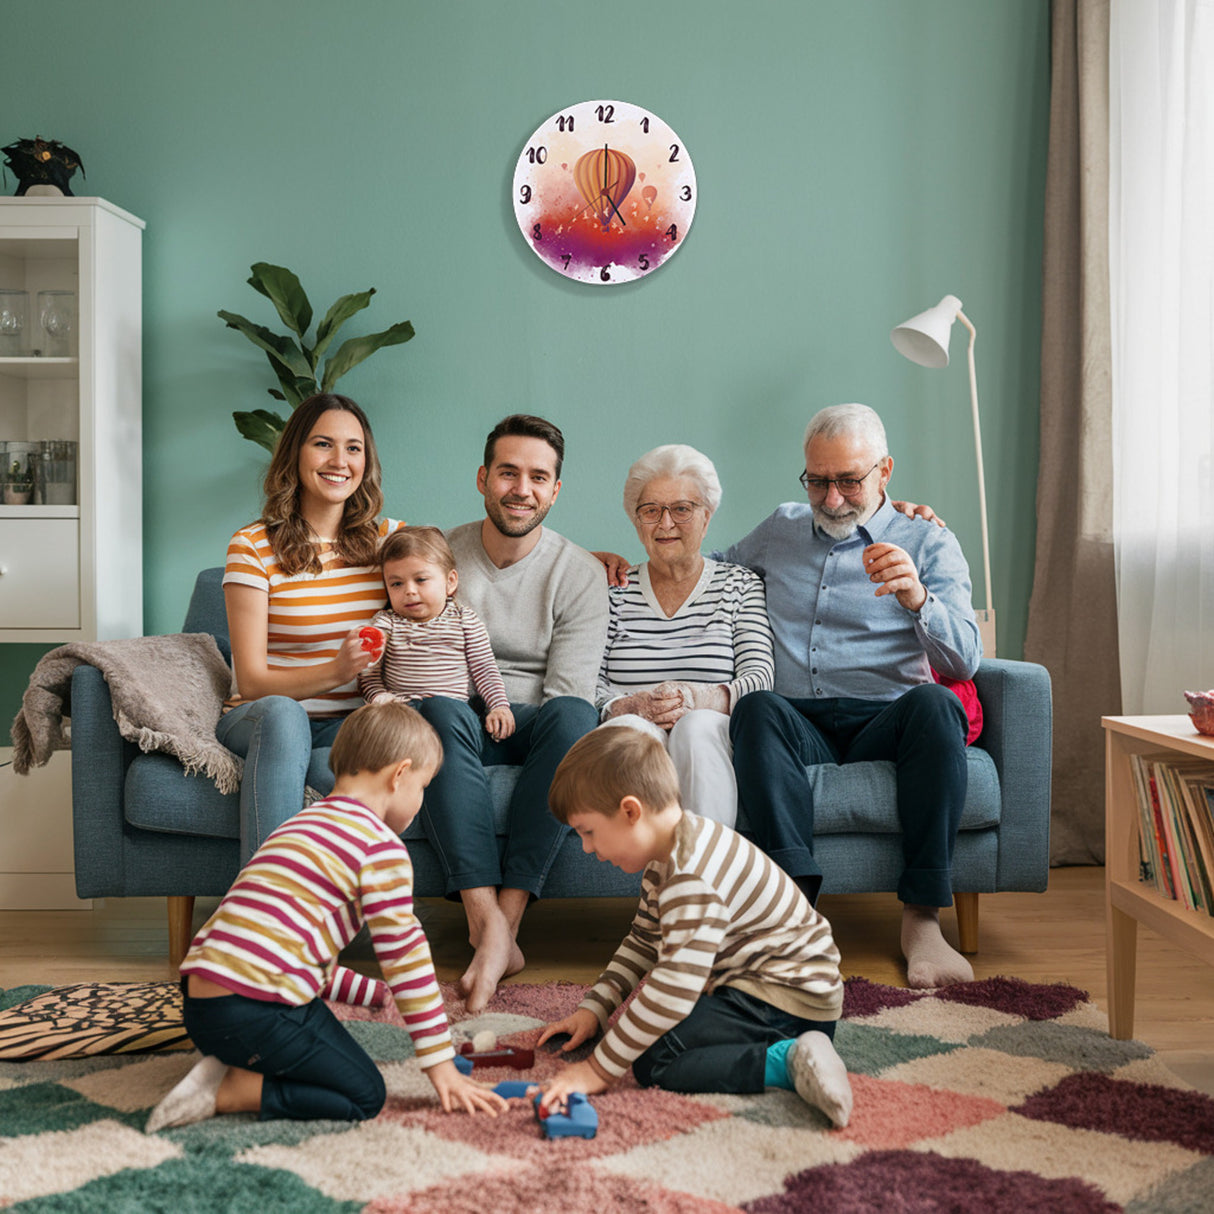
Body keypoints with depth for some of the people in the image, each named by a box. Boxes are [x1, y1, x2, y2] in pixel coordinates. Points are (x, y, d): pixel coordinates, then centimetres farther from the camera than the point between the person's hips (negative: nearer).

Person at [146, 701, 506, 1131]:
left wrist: (376, 991, 40)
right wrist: (442, 1066, 1)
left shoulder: (302, 824, 24)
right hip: (259, 1011, -9)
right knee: (365, 1096, 5)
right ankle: (227, 1092, -7)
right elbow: (404, 953, -5)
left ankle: (228, 1067, 6)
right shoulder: (380, 844, -5)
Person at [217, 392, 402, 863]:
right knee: (280, 713, -38)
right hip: (258, 722, -1)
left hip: (351, 727, 2)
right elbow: (252, 682, -10)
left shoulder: (390, 538, 7)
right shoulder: (253, 547, -4)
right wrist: (336, 670, -25)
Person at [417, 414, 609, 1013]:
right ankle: (488, 923, -41)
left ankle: (506, 915, -37)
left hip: (531, 724, -1)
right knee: (440, 711, -35)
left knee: (574, 716, -36)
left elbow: (565, 691, -6)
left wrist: (511, 721, -20)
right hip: (462, 730, 1)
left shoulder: (581, 575, 0)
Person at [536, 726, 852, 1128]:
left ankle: (786, 1061, -21)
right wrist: (592, 1008, 13)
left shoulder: (694, 877, -27)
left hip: (786, 998, -11)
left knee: (652, 1062, -20)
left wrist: (600, 1069, -27)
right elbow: (642, 944, 21)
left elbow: (676, 987, -32)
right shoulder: (666, 860, 8)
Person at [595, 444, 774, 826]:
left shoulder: (742, 586, 16)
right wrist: (629, 707, -15)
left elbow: (761, 677, 2)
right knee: (629, 729, -35)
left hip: (714, 738, 0)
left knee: (697, 726, -35)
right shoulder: (615, 591, 18)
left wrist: (700, 699, -18)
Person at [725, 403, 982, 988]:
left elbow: (964, 662, -2)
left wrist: (917, 598, -24)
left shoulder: (929, 543, 11)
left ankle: (922, 918, -31)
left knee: (933, 704, -35)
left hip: (884, 723, -1)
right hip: (797, 725, 2)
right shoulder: (779, 530, 22)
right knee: (757, 708, -33)